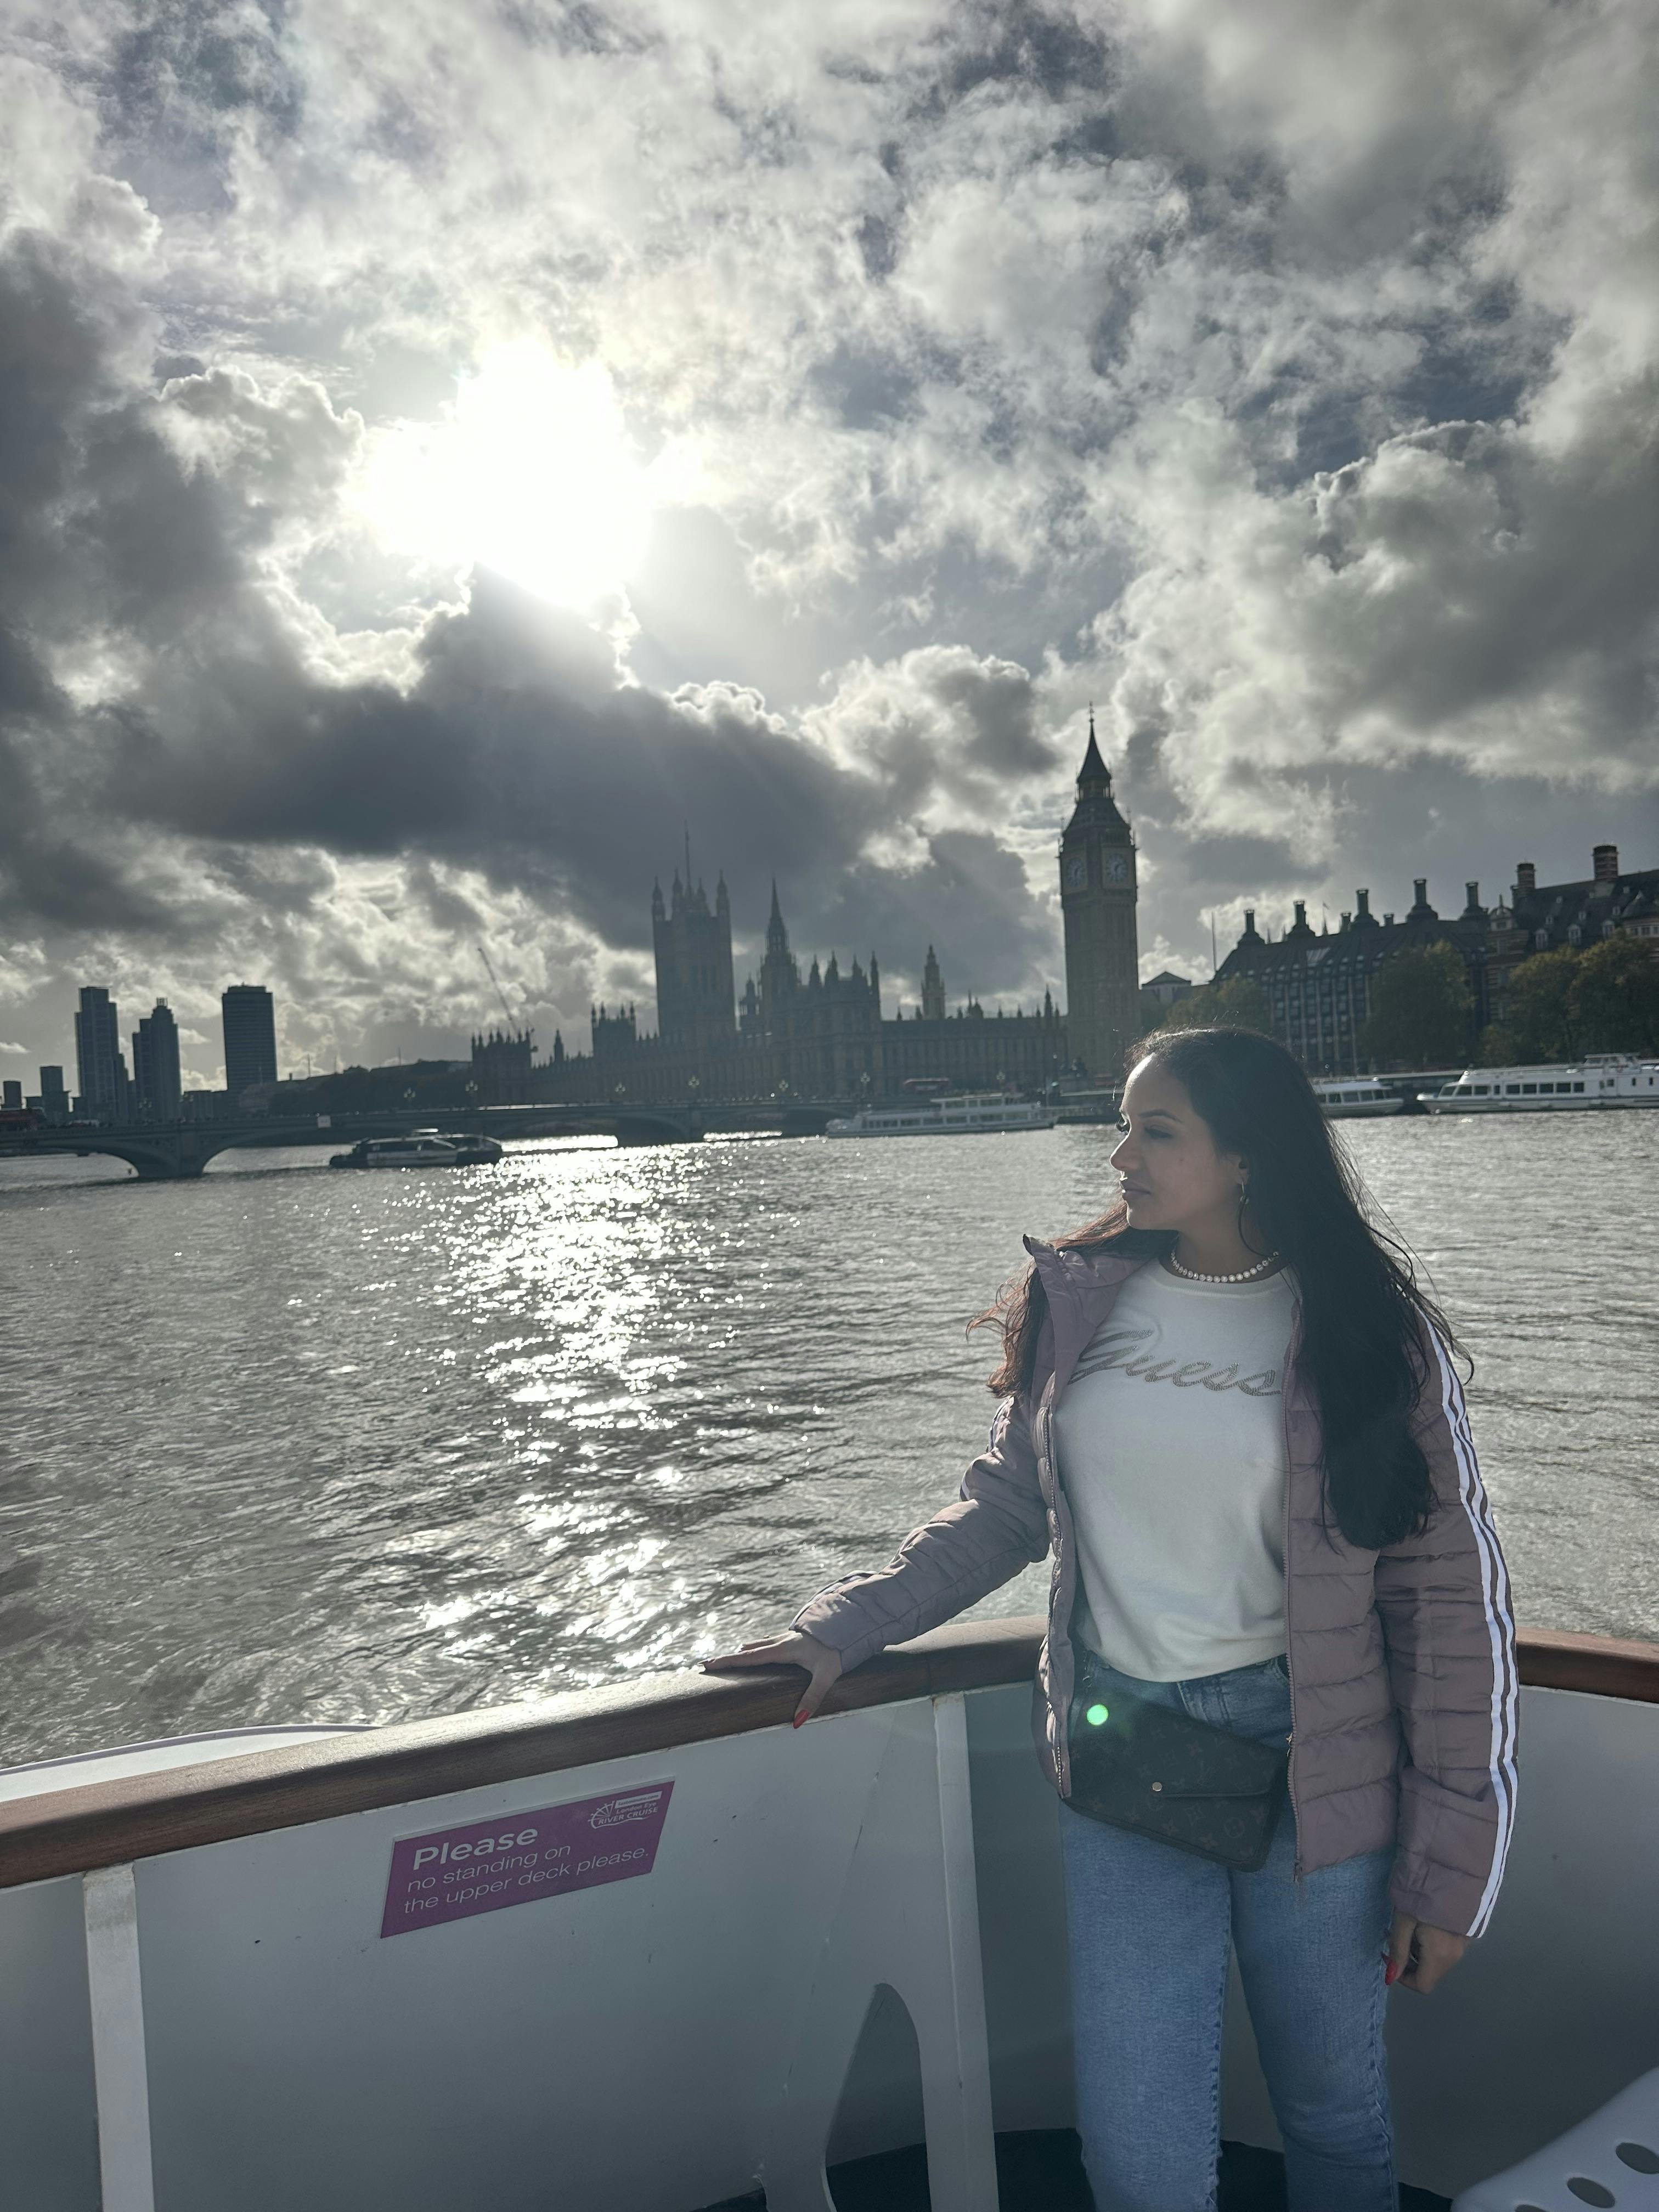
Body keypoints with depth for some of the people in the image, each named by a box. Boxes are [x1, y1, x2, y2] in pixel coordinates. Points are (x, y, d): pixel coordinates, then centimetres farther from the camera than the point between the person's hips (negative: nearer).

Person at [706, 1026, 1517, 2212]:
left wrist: (1453, 1860, -6)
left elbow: (1451, 1592, -6)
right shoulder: (1082, 1302, 0)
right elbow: (1005, 1509, 7)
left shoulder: (1366, 1327, -8)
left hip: (1309, 1773, -1)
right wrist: (844, 1626, -1)